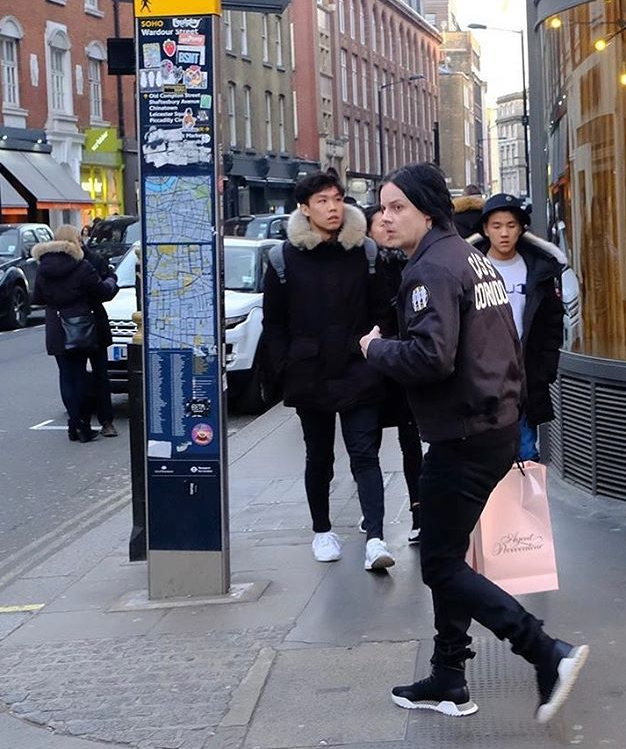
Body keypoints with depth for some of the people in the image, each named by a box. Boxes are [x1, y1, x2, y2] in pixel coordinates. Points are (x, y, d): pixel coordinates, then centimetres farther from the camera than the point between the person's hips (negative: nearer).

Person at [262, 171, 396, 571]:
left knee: (365, 454, -7)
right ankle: (322, 530, 27)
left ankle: (375, 537, -12)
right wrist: (284, 369, -4)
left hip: (358, 375, 0)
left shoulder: (365, 253, 2)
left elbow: (382, 312, 5)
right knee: (319, 456, 13)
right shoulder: (285, 258, -1)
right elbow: (274, 323, 3)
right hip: (309, 376, 1)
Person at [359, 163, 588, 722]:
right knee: (448, 555, 17)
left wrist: (376, 349, -11)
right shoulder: (475, 258, 15)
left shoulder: (433, 267, -16)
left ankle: (549, 655, -9)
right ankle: (448, 682, 23)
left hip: (462, 439, -10)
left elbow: (430, 357, -28)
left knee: (442, 566, -3)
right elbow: (507, 346, 20)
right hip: (498, 428, 10)